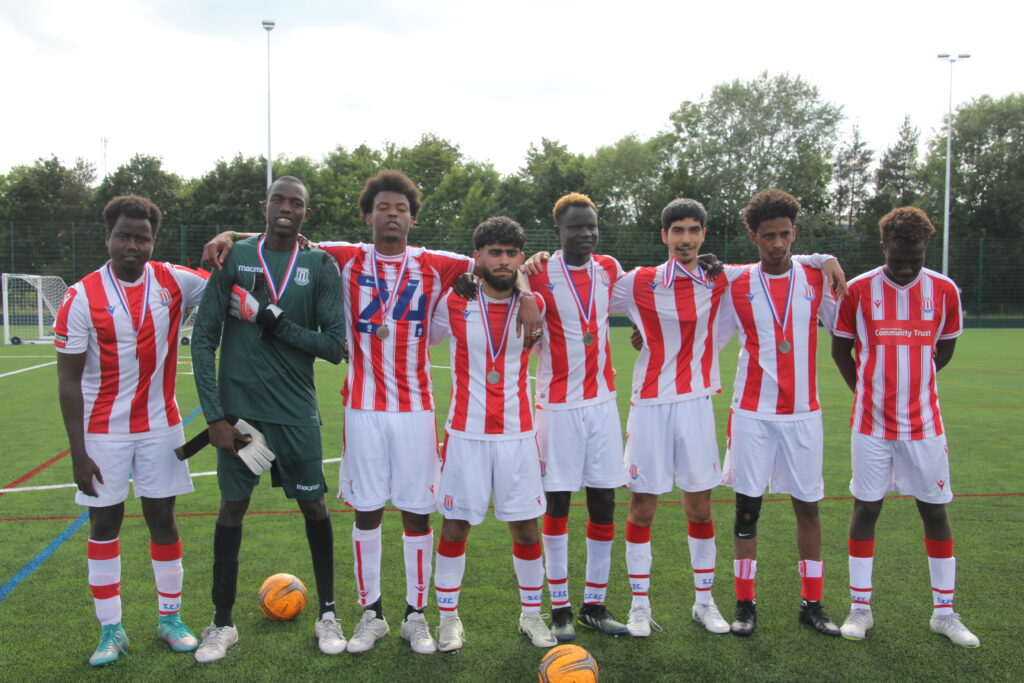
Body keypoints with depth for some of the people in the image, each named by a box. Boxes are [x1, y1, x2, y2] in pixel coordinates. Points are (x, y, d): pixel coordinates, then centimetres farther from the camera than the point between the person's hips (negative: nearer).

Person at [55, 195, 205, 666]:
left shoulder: (173, 282, -3)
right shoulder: (81, 298, -9)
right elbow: (69, 380, -8)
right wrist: (78, 452, -11)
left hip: (160, 427, 2)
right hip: (104, 432, -2)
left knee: (163, 519, 9)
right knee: (104, 524, 5)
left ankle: (170, 618, 23)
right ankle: (111, 631, 18)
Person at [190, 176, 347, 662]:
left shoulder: (321, 267, 1)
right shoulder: (234, 258, 1)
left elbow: (335, 347, -5)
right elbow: (203, 338, -1)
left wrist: (277, 322, -14)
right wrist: (215, 413, -7)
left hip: (296, 412, 0)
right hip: (238, 409, 0)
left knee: (314, 507, 7)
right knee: (232, 509, 8)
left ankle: (327, 614, 25)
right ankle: (222, 623, 25)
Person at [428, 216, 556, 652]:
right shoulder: (453, 303, -3)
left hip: (518, 434, 1)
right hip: (465, 434, -1)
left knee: (526, 528, 6)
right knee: (455, 526, 4)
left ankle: (531, 613, 27)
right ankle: (448, 616, 23)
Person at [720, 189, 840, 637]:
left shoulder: (817, 280, 3)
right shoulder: (735, 286, 0)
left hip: (803, 413, 1)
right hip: (752, 414, -1)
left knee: (808, 506, 8)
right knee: (747, 507, 3)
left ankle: (812, 603, 22)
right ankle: (745, 603, 16)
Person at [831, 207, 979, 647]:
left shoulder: (944, 290, -1)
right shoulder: (859, 290, -6)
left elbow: (945, 349, 14)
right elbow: (840, 350, 5)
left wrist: (912, 381, 13)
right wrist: (868, 392, 6)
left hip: (924, 424, 2)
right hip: (871, 425, -1)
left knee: (935, 511, 7)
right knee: (866, 509, 4)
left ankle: (944, 613, 21)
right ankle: (860, 608, 16)